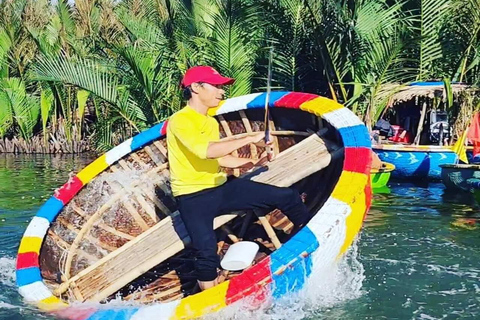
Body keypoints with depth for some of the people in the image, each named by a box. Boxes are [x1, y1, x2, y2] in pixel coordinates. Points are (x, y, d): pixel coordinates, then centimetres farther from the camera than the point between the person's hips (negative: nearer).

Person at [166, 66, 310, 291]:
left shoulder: (211, 122, 12)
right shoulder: (180, 121, -16)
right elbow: (207, 151, -31)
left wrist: (253, 163, 20)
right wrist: (249, 139, -26)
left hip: (221, 188, 8)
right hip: (193, 197, -8)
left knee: (287, 196, 4)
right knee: (207, 252, -27)